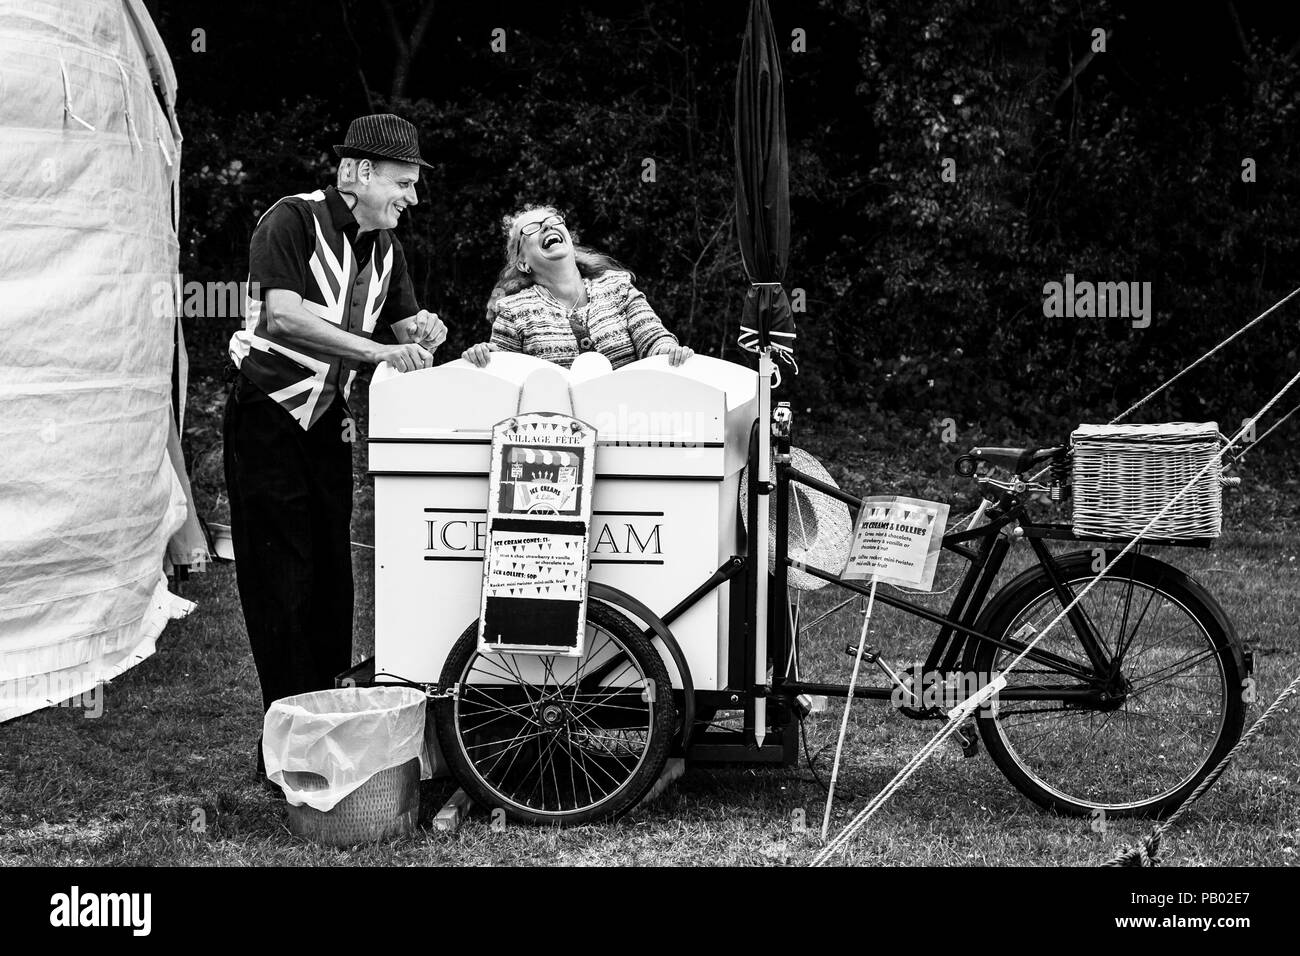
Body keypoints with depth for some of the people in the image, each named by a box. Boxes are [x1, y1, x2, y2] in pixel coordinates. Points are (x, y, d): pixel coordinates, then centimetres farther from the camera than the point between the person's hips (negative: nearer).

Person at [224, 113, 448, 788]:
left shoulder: (383, 246, 10)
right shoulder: (293, 220, -14)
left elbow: (403, 326, 15)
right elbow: (281, 314, -27)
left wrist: (421, 330, -10)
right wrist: (377, 351, -31)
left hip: (327, 423, 7)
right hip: (269, 419, -7)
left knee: (331, 574, 8)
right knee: (281, 581, -6)